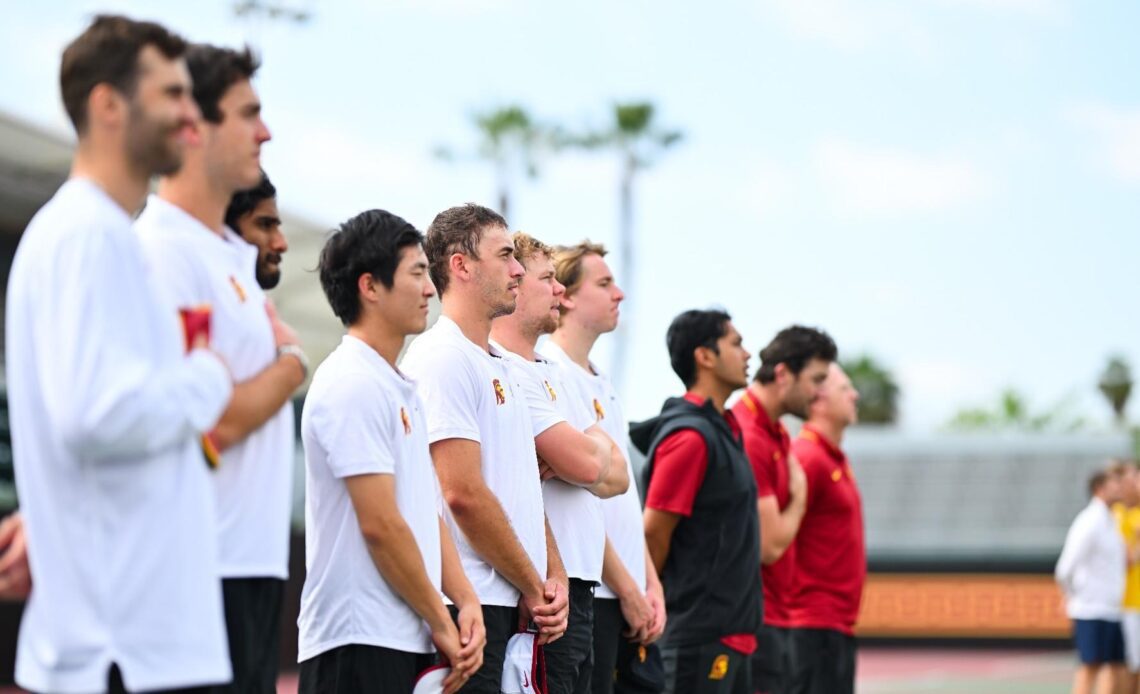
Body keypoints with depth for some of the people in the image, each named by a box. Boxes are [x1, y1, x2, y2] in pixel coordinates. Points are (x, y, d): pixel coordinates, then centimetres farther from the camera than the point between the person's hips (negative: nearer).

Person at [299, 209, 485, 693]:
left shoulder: (399, 387, 18)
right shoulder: (353, 385, -13)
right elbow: (380, 524, -17)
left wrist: (466, 602, 6)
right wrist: (441, 622, -10)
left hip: (405, 637, 10)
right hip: (360, 641, -10)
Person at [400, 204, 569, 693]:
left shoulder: (499, 366, 20)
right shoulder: (442, 359, -10)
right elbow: (464, 494, -16)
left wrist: (555, 578, 6)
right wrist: (534, 587, -9)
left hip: (521, 610, 9)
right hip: (475, 610, -9)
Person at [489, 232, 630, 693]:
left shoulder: (552, 374, 19)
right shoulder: (500, 372, -12)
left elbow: (618, 473, 12)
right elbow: (587, 463, -19)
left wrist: (575, 457, -9)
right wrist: (596, 445, 4)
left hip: (578, 586, 9)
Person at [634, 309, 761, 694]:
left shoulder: (722, 428, 15)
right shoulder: (689, 435, -15)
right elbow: (653, 534, -15)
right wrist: (655, 610, -4)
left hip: (731, 630, 9)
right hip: (700, 631, -9)